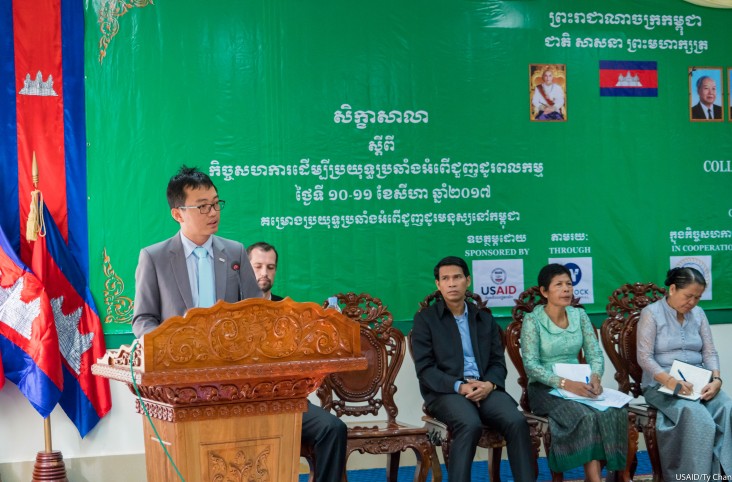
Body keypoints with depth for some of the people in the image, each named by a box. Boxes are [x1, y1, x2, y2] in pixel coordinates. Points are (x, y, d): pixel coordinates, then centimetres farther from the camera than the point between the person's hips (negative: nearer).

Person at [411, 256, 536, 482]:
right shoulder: (425, 319, 7)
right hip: (445, 391, -3)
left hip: (484, 388, 4)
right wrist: (459, 386, -17)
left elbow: (498, 362, 14)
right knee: (470, 425, -36)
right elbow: (425, 369, -2)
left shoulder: (485, 319, 20)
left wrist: (489, 384, -10)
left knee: (516, 421, -27)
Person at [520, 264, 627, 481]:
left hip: (578, 384, 5)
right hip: (545, 389, -5)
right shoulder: (533, 320, -8)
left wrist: (595, 376, -18)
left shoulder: (579, 315, 7)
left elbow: (595, 353, 5)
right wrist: (564, 383, -27)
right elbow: (530, 365, -15)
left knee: (615, 412, -24)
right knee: (585, 416, -34)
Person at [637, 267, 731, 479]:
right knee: (697, 416, -34)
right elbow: (644, 357, -9)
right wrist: (669, 380, -24)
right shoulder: (651, 313, -3)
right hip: (662, 383, -5)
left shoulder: (698, 314, 14)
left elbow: (709, 352, 10)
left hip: (697, 381, 5)